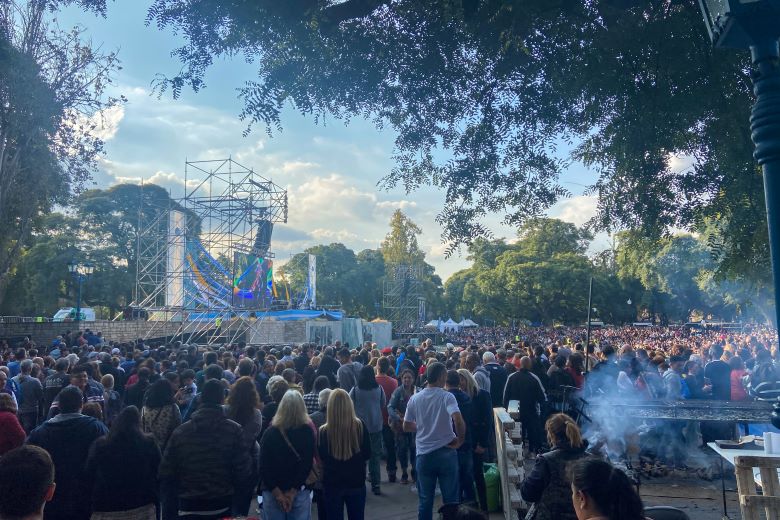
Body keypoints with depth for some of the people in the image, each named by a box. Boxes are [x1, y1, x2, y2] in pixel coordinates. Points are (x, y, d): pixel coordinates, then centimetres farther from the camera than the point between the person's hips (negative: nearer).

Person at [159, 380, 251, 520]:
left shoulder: (180, 432, -10)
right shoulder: (233, 430, -14)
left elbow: (166, 473, -6)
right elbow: (243, 471, -14)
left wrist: (184, 489, 12)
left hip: (189, 506, 0)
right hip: (222, 505, 0)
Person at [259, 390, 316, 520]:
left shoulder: (269, 433, -3)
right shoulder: (308, 432, -3)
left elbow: (263, 466, -7)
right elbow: (307, 464, -7)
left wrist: (277, 493, -6)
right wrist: (293, 491, -6)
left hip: (272, 492, 0)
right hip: (301, 492, 0)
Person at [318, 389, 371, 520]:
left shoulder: (323, 431, -18)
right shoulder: (360, 426, -14)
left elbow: (320, 458, -1)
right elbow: (367, 454, -2)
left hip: (332, 485, -1)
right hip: (356, 482, 1)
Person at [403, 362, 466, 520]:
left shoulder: (415, 399, -1)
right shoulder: (447, 397, -12)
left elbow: (406, 427, 6)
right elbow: (458, 420, -28)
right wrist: (460, 440, -12)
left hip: (424, 454, 3)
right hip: (446, 453, -3)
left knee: (425, 500, 13)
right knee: (450, 499, 11)